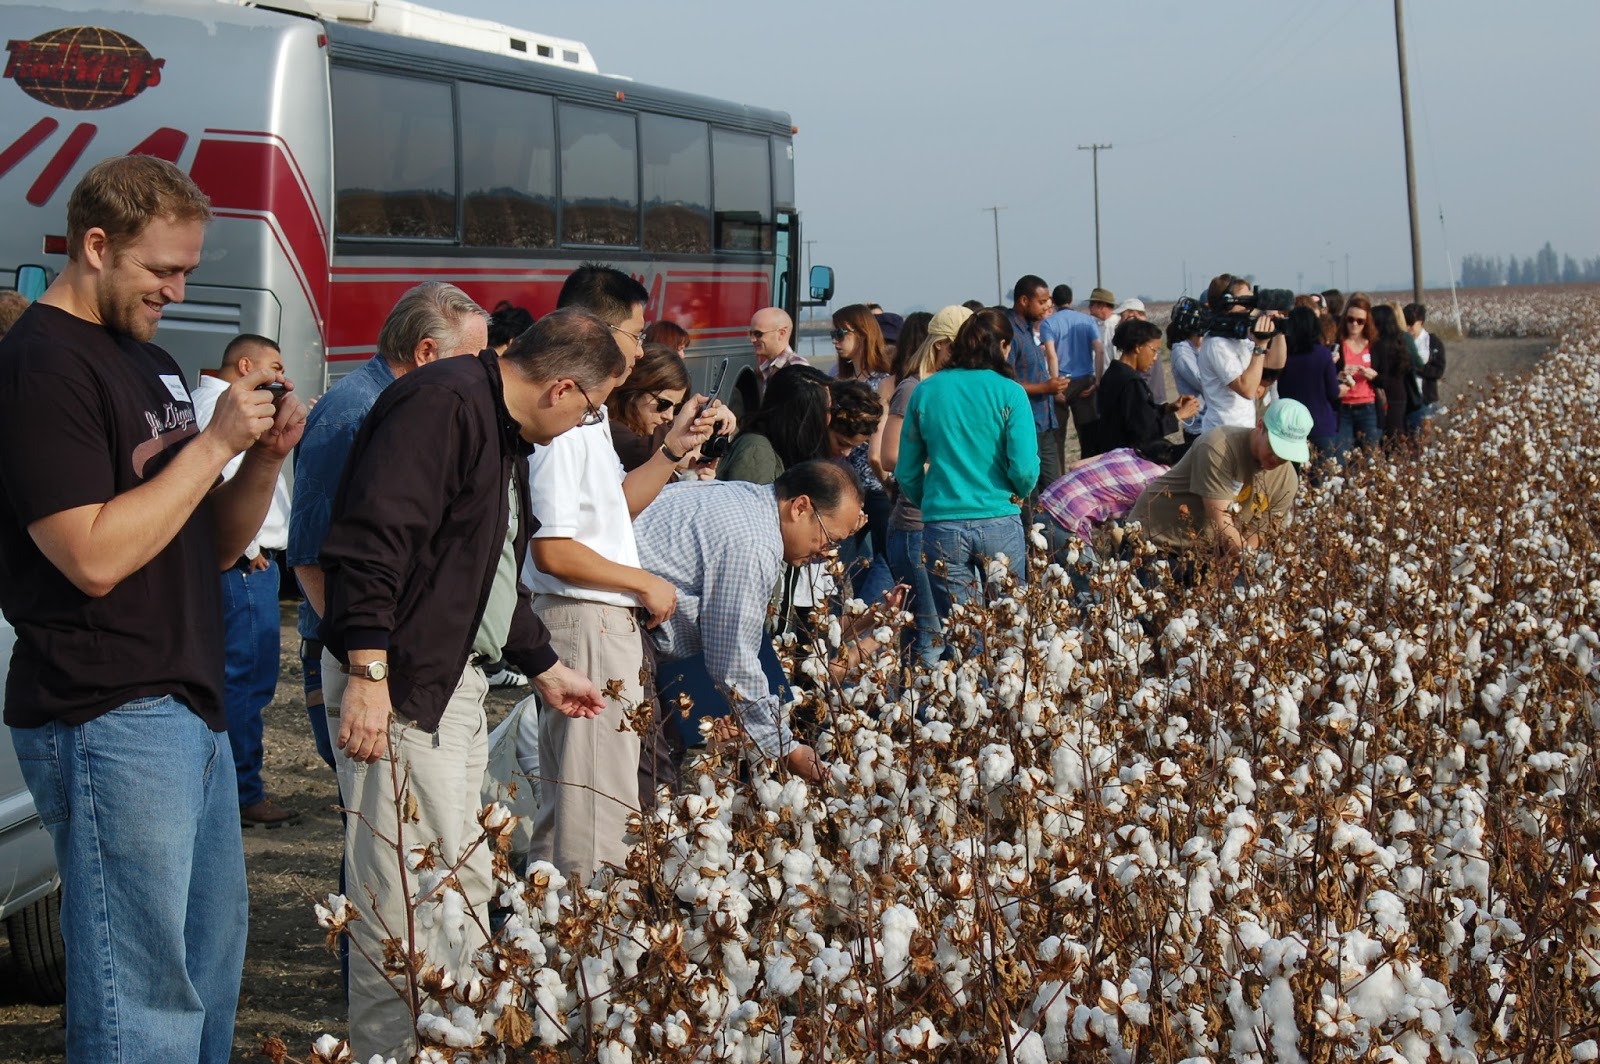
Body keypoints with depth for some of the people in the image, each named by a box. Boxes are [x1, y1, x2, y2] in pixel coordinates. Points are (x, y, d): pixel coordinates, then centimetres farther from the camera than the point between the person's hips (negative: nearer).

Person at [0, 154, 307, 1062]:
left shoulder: (153, 364, 17)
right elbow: (95, 557, -20)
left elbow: (214, 545, 20)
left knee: (215, 961, 14)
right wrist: (214, 443, -15)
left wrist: (266, 459, 2)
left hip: (191, 707, 10)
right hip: (107, 718, -10)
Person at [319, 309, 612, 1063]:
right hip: (396, 689, -11)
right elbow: (370, 541, -25)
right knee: (405, 900, -9)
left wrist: (545, 669, 33)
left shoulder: (506, 434, 18)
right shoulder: (443, 403, -15)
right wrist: (369, 674, -29)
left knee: (467, 889, 16)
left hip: (456, 684, 11)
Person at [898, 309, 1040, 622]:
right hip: (999, 524, -2)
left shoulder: (925, 392, 5)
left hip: (941, 527, 2)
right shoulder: (1009, 393, -3)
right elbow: (1024, 469, -9)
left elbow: (907, 473, 7)